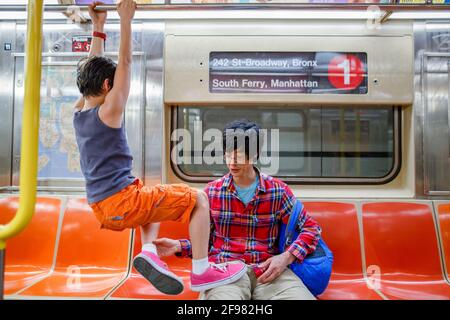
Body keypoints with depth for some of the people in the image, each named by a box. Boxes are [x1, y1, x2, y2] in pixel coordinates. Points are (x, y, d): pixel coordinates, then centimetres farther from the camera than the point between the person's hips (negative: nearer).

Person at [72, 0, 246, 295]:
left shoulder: (78, 113, 10)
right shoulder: (108, 111, -12)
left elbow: (92, 69, 18)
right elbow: (125, 64, -11)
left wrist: (98, 27, 22)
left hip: (103, 209, 9)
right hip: (123, 202, -9)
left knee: (154, 200, 35)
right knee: (198, 199, 0)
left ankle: (149, 251, 11)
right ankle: (201, 271, 0)